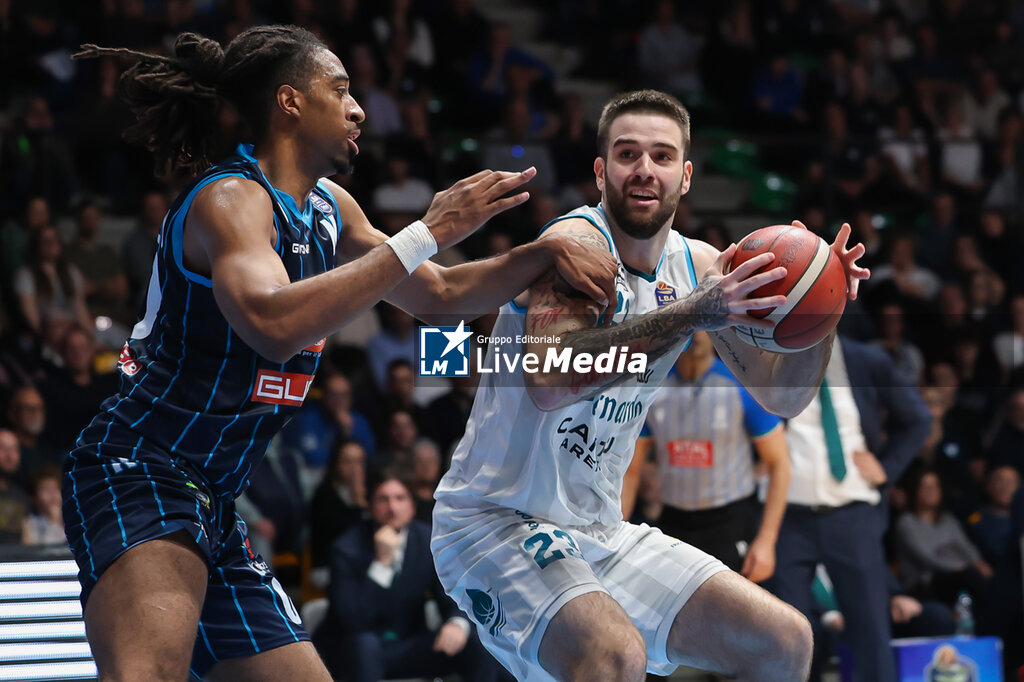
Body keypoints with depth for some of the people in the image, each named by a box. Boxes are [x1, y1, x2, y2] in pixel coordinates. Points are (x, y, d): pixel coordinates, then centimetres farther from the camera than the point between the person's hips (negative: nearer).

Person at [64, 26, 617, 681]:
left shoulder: (330, 208, 13)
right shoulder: (232, 198, -14)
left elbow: (437, 294, 26)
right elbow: (274, 323, -34)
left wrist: (545, 255, 10)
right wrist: (427, 234, -30)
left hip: (213, 504, 10)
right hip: (140, 473, -10)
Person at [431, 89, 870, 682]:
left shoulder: (698, 265, 4)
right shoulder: (577, 244, -18)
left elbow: (780, 395, 9)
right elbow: (548, 382, -36)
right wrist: (687, 316, -40)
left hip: (601, 533, 8)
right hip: (497, 522, -8)